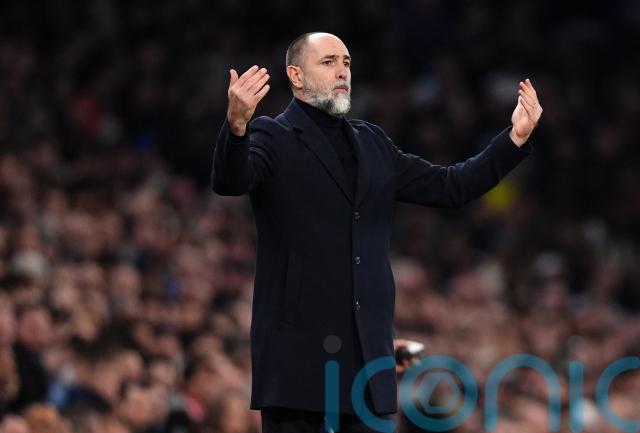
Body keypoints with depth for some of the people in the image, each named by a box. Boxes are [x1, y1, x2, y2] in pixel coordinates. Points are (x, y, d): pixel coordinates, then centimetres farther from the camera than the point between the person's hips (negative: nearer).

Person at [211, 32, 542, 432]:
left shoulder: (373, 142, 17)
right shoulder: (273, 138, -2)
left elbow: (448, 187, 17)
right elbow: (230, 182, -21)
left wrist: (515, 139, 6)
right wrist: (237, 124, -42)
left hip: (368, 348, 6)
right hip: (298, 346, -6)